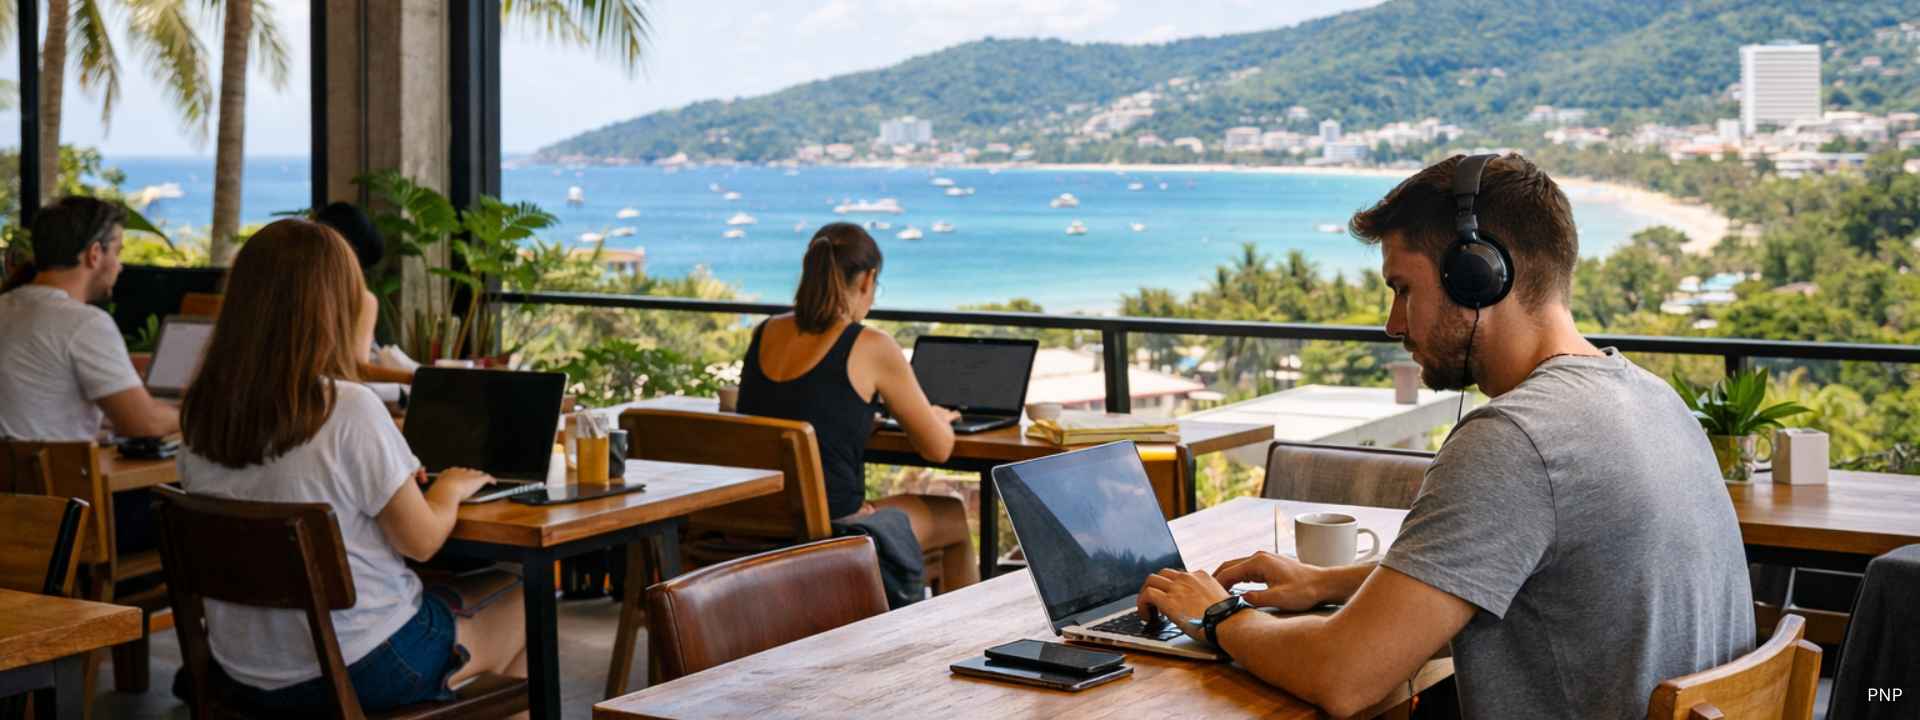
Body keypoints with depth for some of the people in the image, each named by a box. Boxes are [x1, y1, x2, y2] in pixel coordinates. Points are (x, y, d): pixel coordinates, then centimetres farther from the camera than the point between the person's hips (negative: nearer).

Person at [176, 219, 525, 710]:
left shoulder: (200, 413, -3)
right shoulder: (350, 411, -22)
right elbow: (422, 541, -13)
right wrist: (450, 488, 7)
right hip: (361, 668, -6)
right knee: (527, 602, 18)